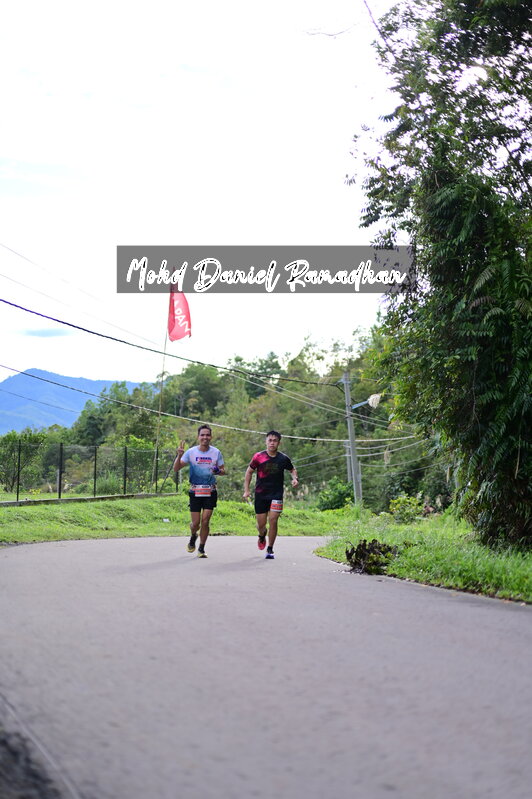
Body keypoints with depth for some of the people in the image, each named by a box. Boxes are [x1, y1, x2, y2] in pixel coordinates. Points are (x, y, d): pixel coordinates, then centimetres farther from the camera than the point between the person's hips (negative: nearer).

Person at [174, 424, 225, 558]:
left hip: (210, 492, 1)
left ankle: (201, 549, 10)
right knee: (195, 523, -1)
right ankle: (193, 537, 34)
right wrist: (179, 455, -22)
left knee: (205, 521, -6)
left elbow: (223, 470, 10)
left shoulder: (216, 452, 1)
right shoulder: (191, 452, -3)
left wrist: (218, 471, -13)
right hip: (195, 491, -1)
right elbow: (176, 469, -5)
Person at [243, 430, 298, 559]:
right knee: (261, 523, 5)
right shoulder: (258, 457, -4)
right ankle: (262, 535, 43)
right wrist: (246, 490, 2)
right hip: (260, 494, 1)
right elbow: (249, 472, 8)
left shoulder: (283, 458, -2)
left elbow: (292, 470, 17)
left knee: (273, 521, -12)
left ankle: (270, 549, 3)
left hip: (276, 495, 0)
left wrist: (294, 478, -4)